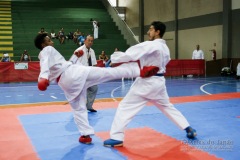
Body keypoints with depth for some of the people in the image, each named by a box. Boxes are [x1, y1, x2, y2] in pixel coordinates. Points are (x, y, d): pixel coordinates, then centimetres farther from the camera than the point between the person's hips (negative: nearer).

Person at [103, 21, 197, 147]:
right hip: (159, 81, 9)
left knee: (125, 107, -3)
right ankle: (189, 129, 26)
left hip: (147, 82, -8)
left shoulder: (150, 45, -17)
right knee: (167, 107, 24)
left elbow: (131, 54, -22)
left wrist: (114, 58, -9)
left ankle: (116, 138, -2)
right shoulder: (165, 48, 11)